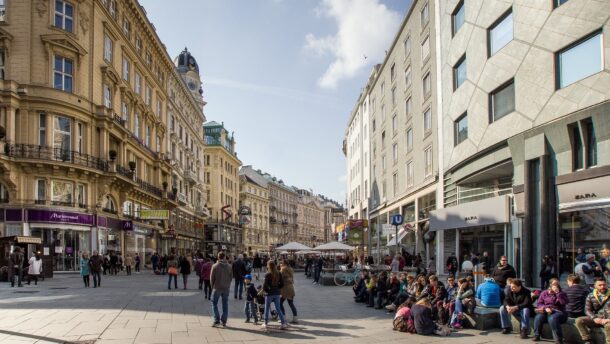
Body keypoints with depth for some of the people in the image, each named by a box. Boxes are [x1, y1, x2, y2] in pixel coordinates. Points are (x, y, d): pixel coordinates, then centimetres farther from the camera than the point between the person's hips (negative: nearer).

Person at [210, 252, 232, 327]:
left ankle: (217, 320, 1)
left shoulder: (215, 266, -9)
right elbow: (231, 277, 3)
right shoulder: (229, 266, 0)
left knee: (214, 304, 9)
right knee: (225, 305, 10)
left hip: (217, 288, -3)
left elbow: (212, 278, -5)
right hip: (226, 288, 3)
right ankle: (224, 322, 11)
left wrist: (213, 286, 9)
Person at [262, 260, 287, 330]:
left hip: (269, 293, -4)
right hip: (277, 293, 4)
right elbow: (282, 284, 3)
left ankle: (265, 323, 22)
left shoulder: (268, 275, -16)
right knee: (278, 308, 9)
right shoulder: (278, 274, 0)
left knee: (267, 308, 13)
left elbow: (265, 285, -16)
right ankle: (283, 323, -1)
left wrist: (264, 289, 4)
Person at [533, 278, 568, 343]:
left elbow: (565, 302, -9)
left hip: (558, 312, -2)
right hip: (546, 312, 2)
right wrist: (545, 308, -13)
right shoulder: (544, 293, 14)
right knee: (538, 317, -31)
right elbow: (539, 304, 7)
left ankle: (558, 339, -32)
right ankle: (536, 336, -17)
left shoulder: (562, 294, 12)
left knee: (552, 318, -38)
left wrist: (558, 293, -12)